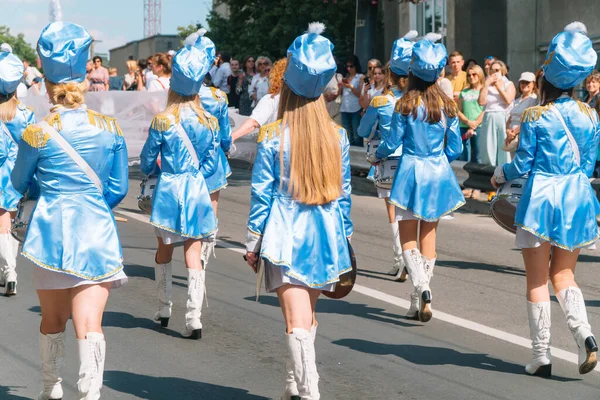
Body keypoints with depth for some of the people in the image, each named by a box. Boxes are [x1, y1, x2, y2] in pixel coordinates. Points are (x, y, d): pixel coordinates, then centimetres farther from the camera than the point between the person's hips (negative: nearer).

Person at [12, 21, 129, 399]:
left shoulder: (37, 134, -6)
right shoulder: (110, 128, -2)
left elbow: (19, 184, 10)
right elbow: (118, 188, 4)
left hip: (52, 230, 0)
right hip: (97, 231, 0)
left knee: (53, 319, 19)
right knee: (90, 323, -5)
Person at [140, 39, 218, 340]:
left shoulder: (162, 122, -10)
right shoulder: (209, 123, -3)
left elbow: (147, 161, 0)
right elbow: (210, 164, 3)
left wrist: (150, 171, 22)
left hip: (168, 190, -1)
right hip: (197, 191, 1)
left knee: (164, 250, 17)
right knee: (193, 254, 1)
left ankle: (164, 309, 26)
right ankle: (194, 317, -10)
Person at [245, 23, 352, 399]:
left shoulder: (273, 137, -8)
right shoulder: (338, 136, 2)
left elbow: (261, 193, -6)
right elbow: (344, 192, 7)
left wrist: (254, 241, 2)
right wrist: (343, 235, 17)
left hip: (285, 236, -4)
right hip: (324, 233, 4)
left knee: (297, 323, -7)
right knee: (307, 318, 18)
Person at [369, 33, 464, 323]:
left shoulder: (406, 105, -11)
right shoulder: (448, 106, 0)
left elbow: (392, 144, -7)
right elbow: (455, 148, 5)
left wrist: (377, 157, 14)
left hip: (411, 172, -4)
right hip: (438, 173, 4)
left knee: (408, 238, 3)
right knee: (428, 237, 11)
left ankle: (421, 287, -22)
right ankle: (419, 303, 13)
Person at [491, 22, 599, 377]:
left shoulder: (535, 118, -11)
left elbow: (523, 164, -7)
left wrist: (500, 175, 14)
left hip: (541, 198, -4)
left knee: (537, 280, 6)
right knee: (564, 274, 15)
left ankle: (542, 357, 7)